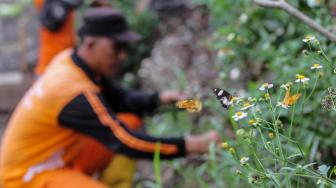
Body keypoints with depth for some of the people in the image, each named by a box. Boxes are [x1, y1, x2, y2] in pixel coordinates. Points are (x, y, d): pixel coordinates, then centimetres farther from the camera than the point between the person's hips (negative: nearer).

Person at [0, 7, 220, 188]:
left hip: (59, 157, 9)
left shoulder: (72, 60, -5)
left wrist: (158, 99, -11)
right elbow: (126, 143, -33)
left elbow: (119, 98, 8)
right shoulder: (76, 93, -31)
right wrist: (191, 145, -33)